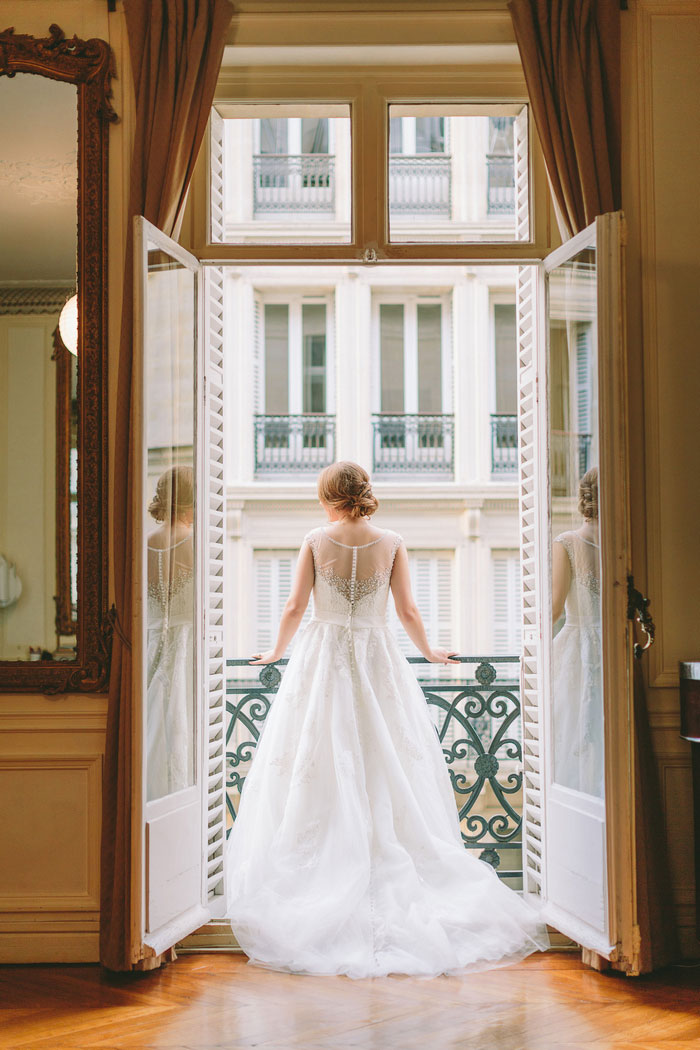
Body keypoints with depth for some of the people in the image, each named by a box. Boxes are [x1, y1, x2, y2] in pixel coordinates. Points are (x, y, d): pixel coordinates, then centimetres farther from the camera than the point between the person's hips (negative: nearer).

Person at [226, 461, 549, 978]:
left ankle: (322, 874, 3)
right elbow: (409, 612, 1)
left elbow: (294, 608, -2)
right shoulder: (391, 543, -1)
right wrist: (430, 652, 18)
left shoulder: (316, 542, -3)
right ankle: (391, 868, 4)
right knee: (389, 771, 6)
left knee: (318, 774, 4)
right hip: (378, 659, 1)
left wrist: (275, 652, 15)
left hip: (323, 660, -1)